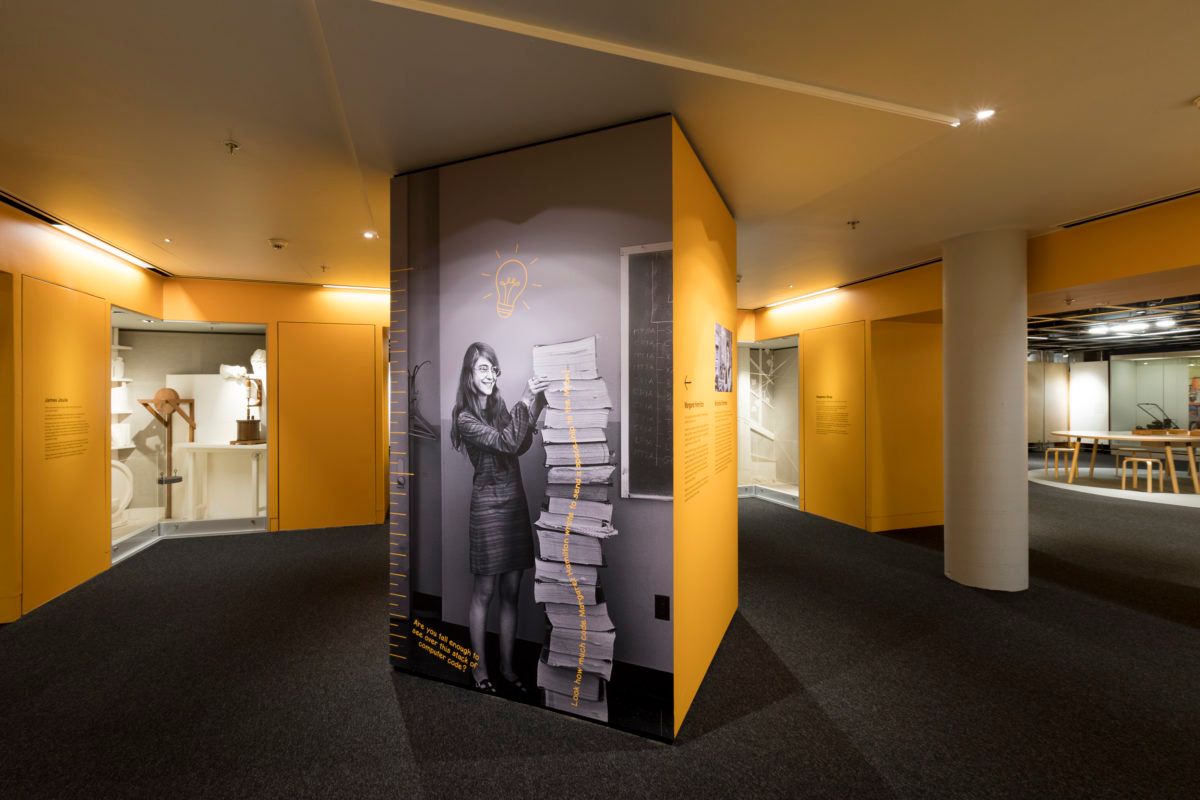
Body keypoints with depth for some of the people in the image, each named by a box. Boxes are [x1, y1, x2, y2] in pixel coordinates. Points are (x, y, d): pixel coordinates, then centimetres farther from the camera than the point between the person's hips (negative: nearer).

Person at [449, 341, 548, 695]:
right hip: (488, 507, -5)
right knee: (484, 592, 8)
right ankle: (480, 668, 26)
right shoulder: (464, 417, -9)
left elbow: (522, 444, -2)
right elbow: (505, 443, -21)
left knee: (511, 592, 13)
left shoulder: (499, 406, 8)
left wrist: (536, 402, -9)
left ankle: (507, 666, 28)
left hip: (515, 504, 6)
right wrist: (526, 400, -24)